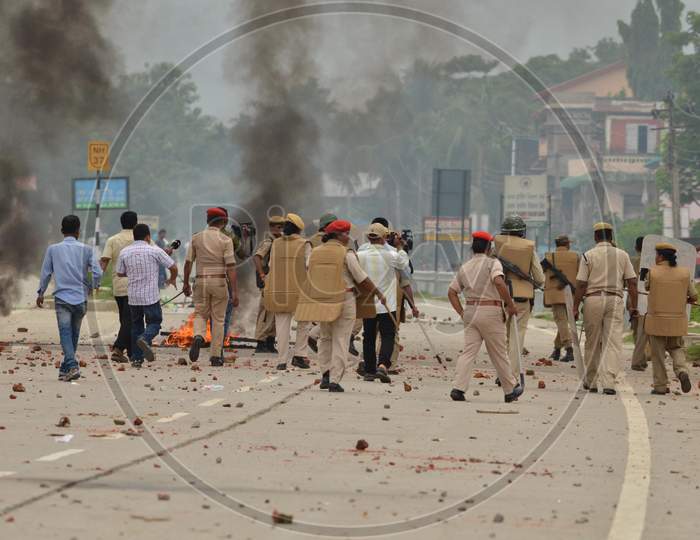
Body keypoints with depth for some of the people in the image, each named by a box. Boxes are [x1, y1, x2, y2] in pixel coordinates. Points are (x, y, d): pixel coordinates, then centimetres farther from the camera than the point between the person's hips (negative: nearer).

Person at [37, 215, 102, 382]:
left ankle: (72, 366, -28)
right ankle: (65, 369, 22)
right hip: (81, 299, 1)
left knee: (65, 333, -9)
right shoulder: (85, 249, 2)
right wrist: (92, 287, 16)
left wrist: (41, 293, 21)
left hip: (61, 298, -1)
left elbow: (46, 273, 7)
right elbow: (97, 272, -4)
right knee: (74, 334, 15)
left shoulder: (53, 249, 3)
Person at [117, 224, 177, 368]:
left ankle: (136, 358, 12)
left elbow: (120, 273, 11)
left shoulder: (124, 252, 1)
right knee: (154, 323, 8)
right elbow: (173, 267, -2)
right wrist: (172, 279, 20)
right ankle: (144, 339, -23)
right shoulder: (154, 251, -7)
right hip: (151, 296, -3)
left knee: (136, 325, 14)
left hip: (133, 296, 3)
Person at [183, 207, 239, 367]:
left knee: (200, 315, 15)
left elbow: (188, 262, 3)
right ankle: (216, 356, 8)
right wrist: (234, 292, -11)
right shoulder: (225, 240, -7)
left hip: (201, 281, 2)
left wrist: (186, 283, 15)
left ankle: (198, 337, -17)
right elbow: (230, 267, -11)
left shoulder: (196, 238, 1)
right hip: (220, 282, -2)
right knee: (218, 319, 8)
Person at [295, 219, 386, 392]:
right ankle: (334, 380, -4)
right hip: (344, 300, -5)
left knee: (325, 338, 18)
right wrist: (378, 294, 6)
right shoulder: (347, 254, -8)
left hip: (322, 301, 5)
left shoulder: (315, 253, 6)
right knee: (340, 340, 0)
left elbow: (311, 278, 10)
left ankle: (325, 374, 8)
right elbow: (362, 279, -6)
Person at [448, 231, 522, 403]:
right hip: (491, 311, -4)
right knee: (499, 354, 6)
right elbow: (499, 282, -23)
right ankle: (510, 390, 18)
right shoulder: (492, 263, -5)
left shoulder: (464, 267, 13)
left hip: (470, 311, 4)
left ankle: (458, 388, -14)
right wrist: (510, 304, -15)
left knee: (469, 351, 2)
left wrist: (461, 313, 11)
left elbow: (451, 292, 13)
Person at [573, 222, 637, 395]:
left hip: (593, 299, 0)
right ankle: (608, 382, -15)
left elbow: (581, 284, -3)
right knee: (612, 342, -3)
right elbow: (632, 282, 3)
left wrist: (575, 307, 2)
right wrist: (633, 306, 9)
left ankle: (590, 382, 21)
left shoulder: (588, 256, 0)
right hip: (615, 300, 0)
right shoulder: (622, 255, 5)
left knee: (592, 342, 11)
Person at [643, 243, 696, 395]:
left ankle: (660, 386, 8)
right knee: (676, 348, 19)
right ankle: (682, 370, -8)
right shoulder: (684, 273, -3)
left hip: (656, 320, -2)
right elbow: (694, 297, 3)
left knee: (658, 354, 8)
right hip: (678, 321, 2)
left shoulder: (653, 272, -10)